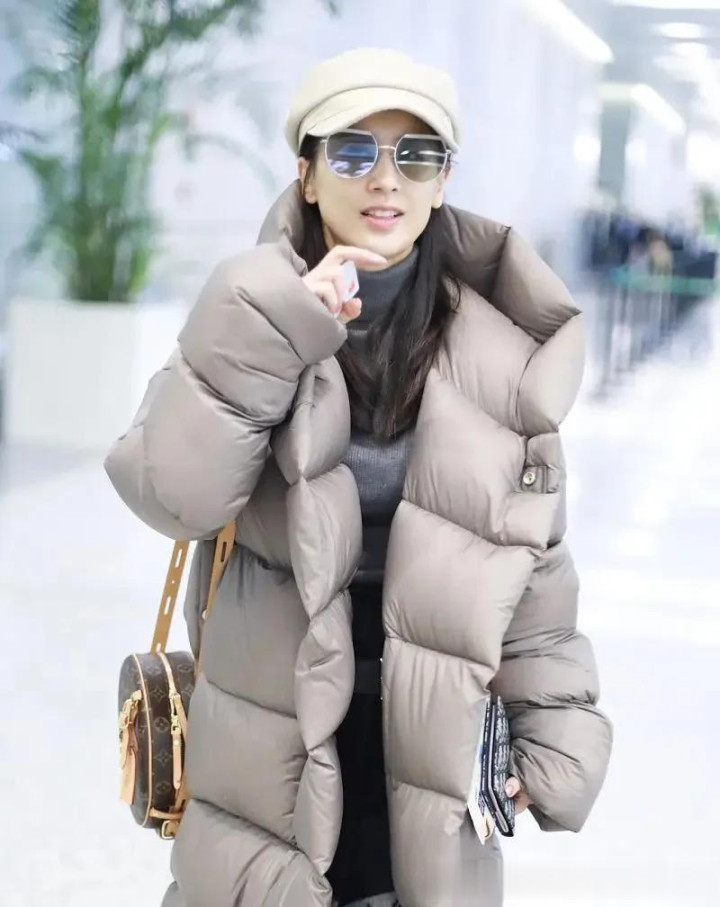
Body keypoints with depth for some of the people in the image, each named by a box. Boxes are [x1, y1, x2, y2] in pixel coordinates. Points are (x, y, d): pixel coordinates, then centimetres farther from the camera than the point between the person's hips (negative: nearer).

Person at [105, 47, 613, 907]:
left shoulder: (499, 353, -2)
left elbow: (531, 563, 4)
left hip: (434, 753, 1)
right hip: (268, 753, -1)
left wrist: (555, 736, 3)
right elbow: (174, 495, -18)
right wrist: (263, 340, -25)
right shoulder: (255, 319, -4)